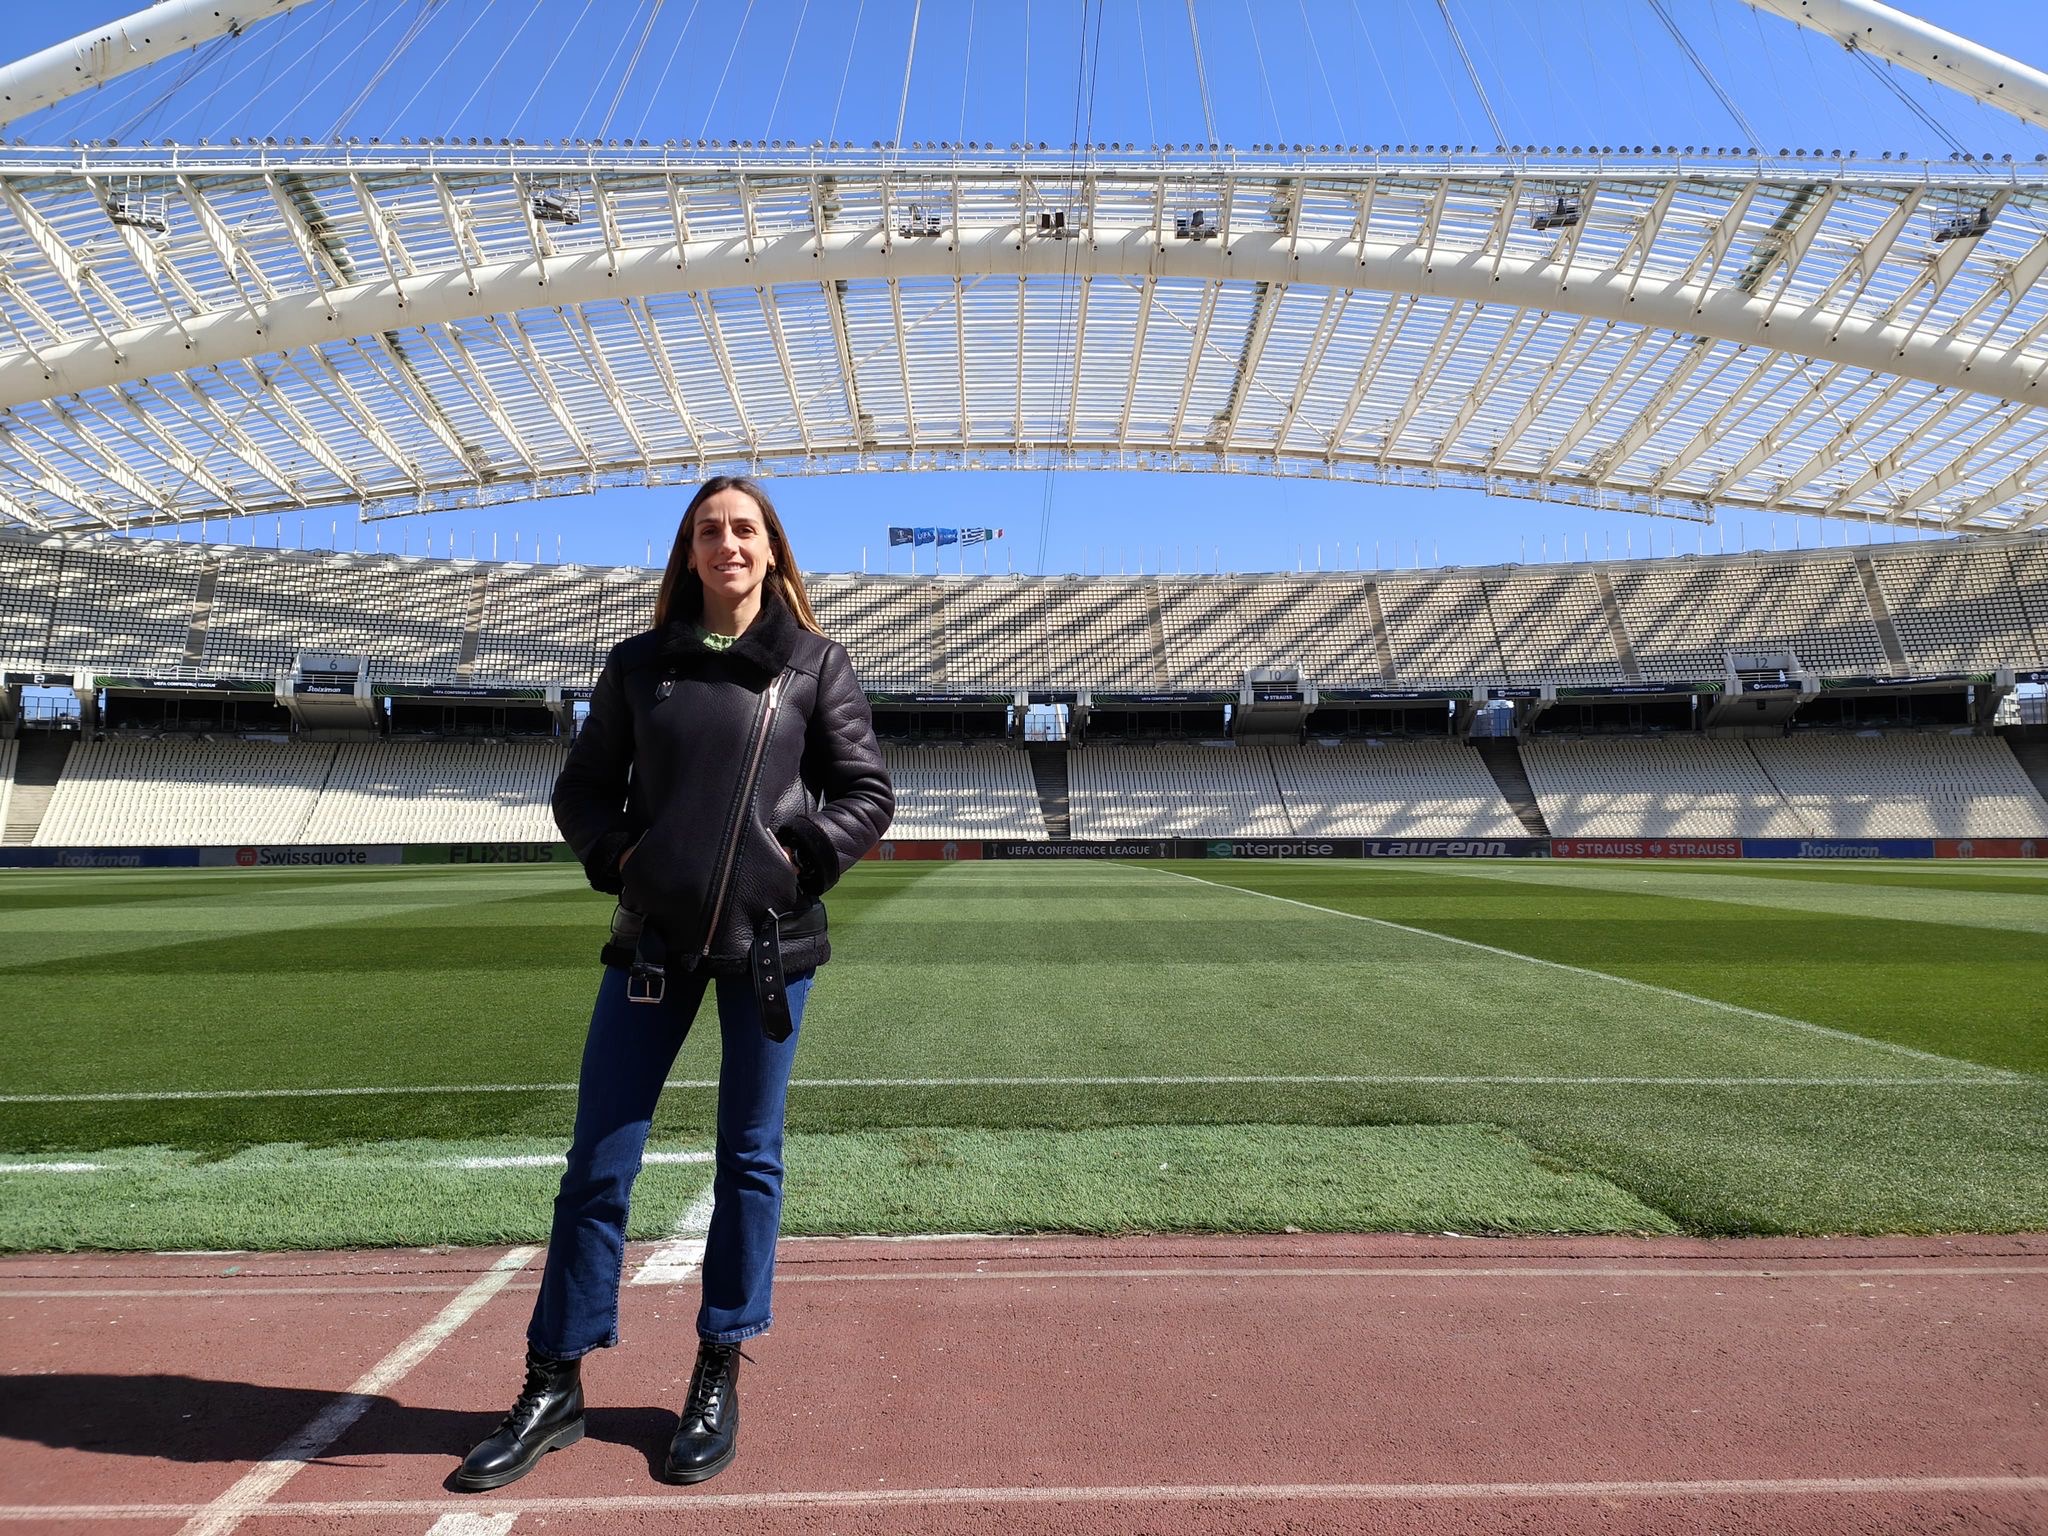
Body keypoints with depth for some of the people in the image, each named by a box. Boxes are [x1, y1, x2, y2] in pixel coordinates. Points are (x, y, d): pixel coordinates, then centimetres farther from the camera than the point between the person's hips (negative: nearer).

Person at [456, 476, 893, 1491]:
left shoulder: (815, 663, 3)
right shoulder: (639, 664, 8)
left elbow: (867, 790, 2)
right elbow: (581, 788, 12)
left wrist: (803, 858, -10)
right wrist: (618, 860, -4)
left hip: (769, 939, -1)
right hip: (652, 937, 2)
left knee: (748, 1159, 8)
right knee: (596, 1165, 7)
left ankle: (718, 1380, 26)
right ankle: (554, 1389, 25)